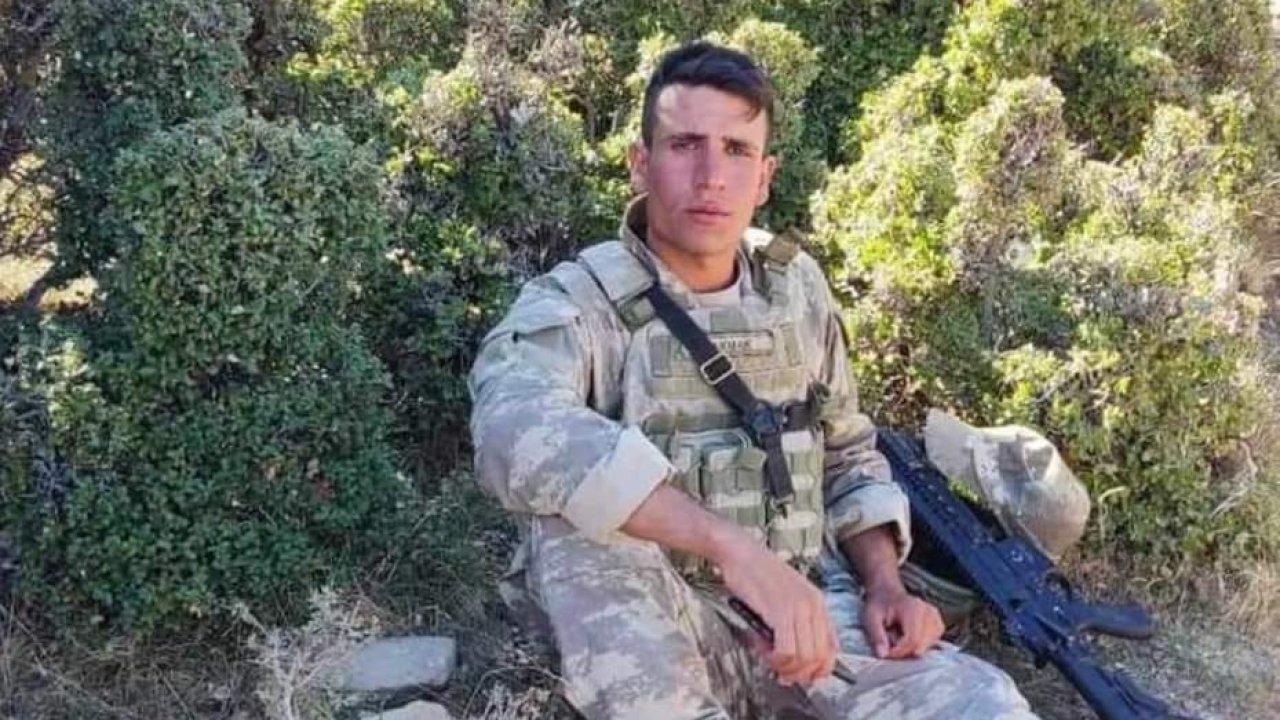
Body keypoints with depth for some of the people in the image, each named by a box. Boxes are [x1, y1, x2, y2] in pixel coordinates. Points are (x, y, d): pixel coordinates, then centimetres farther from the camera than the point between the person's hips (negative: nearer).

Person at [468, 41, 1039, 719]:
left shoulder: (797, 285, 7)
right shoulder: (575, 301, -11)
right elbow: (516, 430, -35)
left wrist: (884, 584, -2)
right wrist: (733, 547, -44)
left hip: (810, 609, 3)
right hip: (655, 631, -2)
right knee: (578, 506, -33)